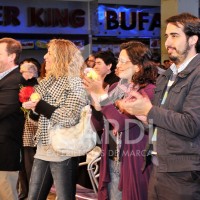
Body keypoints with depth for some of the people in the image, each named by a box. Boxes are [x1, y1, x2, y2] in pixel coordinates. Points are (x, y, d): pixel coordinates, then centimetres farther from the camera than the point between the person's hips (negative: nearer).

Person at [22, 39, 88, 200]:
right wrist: (29, 101, 5)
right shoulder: (49, 81, 13)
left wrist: (39, 105, -19)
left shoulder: (75, 83, -11)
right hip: (43, 148, 8)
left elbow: (69, 119, -23)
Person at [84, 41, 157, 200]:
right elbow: (98, 125, 8)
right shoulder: (115, 88, 8)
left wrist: (101, 95, -20)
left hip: (133, 163, -6)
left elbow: (123, 122, -23)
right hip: (111, 162, 6)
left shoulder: (149, 90, -13)